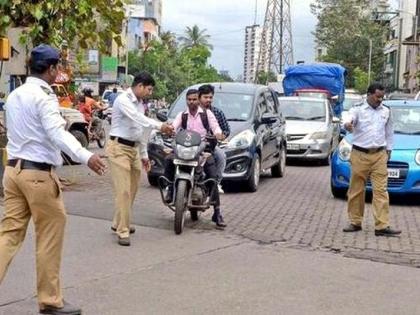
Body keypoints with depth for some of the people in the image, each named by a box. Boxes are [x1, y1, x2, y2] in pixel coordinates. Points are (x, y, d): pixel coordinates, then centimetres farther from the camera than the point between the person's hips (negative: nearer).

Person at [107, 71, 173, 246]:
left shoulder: (140, 104, 14)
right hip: (119, 148, -9)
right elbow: (137, 118, -29)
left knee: (132, 190, 14)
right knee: (123, 190, -10)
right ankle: (123, 231, -5)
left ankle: (118, 223, 29)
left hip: (134, 149, 9)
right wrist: (159, 126, -39)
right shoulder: (123, 100, -13)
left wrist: (144, 155, 21)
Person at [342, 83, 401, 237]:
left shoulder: (386, 111, 11)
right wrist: (347, 124, -45)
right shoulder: (358, 109, -2)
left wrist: (389, 149, 20)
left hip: (379, 156, 2)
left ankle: (382, 226, -7)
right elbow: (349, 119, -22)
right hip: (360, 155, -2)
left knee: (381, 190, -5)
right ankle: (355, 222, 14)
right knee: (356, 190, 3)